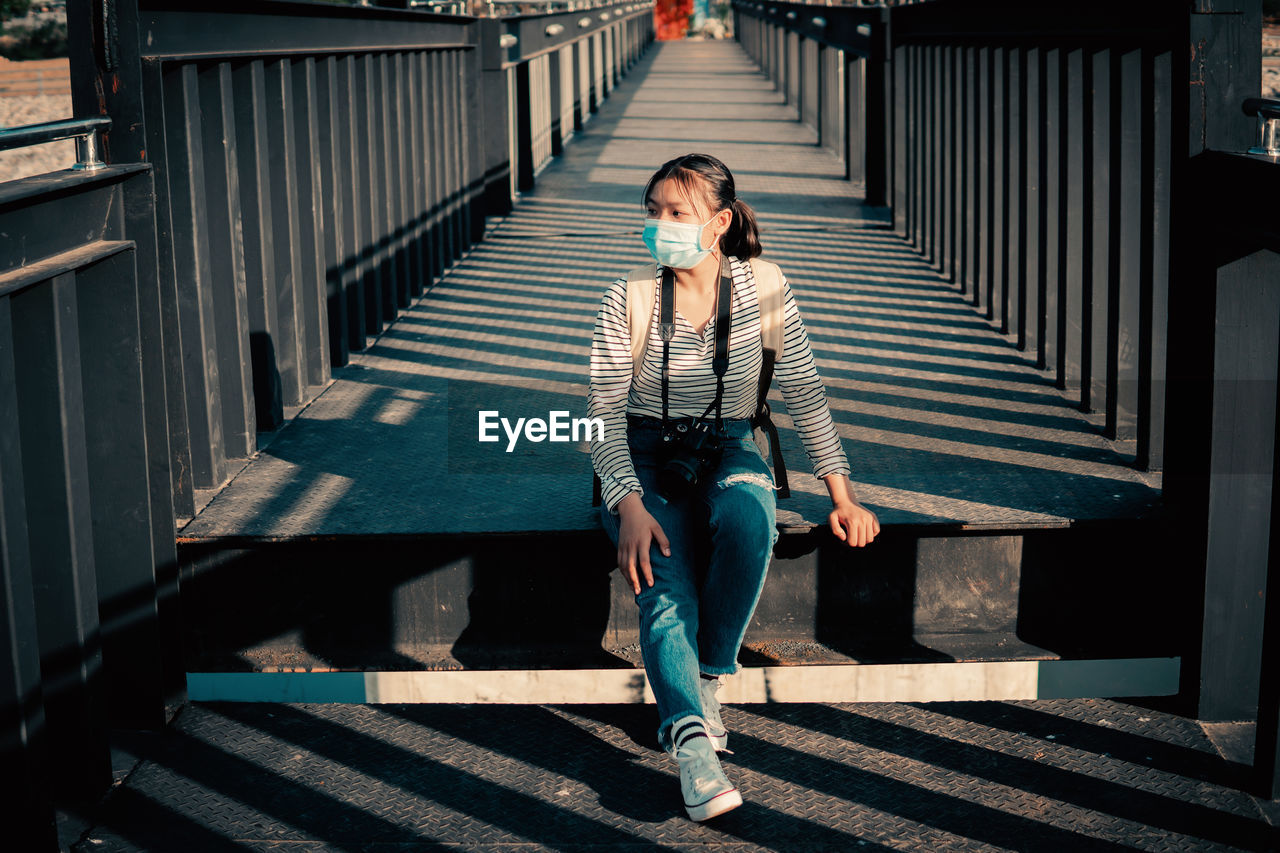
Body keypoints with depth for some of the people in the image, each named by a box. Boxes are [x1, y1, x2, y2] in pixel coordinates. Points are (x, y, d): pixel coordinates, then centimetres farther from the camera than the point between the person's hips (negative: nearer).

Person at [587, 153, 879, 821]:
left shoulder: (761, 289, -1)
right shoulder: (627, 299, -4)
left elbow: (805, 396, 3)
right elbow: (603, 413, -8)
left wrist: (841, 495, -3)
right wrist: (628, 503, -24)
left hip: (728, 451, 1)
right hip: (644, 456, -1)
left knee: (747, 520, -36)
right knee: (665, 586, -29)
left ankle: (705, 683, -18)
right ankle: (692, 739, -45)